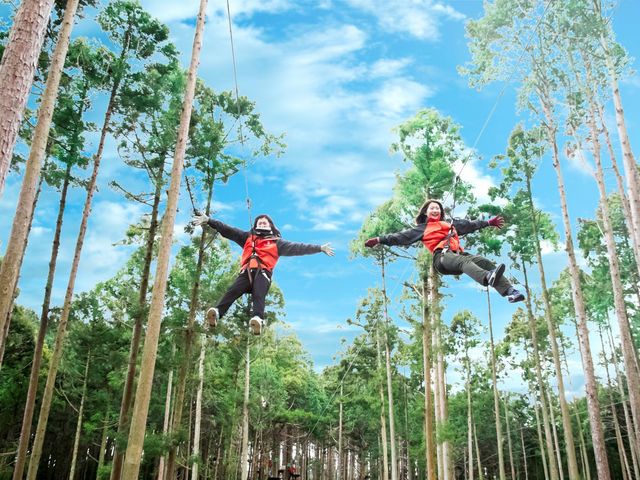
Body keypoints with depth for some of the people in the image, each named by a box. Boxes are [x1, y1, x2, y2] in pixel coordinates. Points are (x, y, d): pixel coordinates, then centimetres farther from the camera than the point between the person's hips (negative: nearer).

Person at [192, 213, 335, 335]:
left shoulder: (276, 242, 27)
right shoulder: (248, 237, 33)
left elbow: (297, 247, 20)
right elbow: (227, 230, 27)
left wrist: (319, 248, 13)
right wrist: (209, 221, 20)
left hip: (263, 272, -1)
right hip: (246, 271, 2)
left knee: (258, 295, -30)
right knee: (233, 291, -25)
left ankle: (258, 320, -56)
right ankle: (216, 313, -47)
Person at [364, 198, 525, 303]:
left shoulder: (450, 224, 36)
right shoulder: (421, 228, 24)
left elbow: (469, 225, 40)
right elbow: (401, 236, 17)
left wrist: (488, 222, 38)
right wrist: (380, 240, 8)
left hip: (457, 254, 5)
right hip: (442, 256, -5)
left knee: (485, 262, -21)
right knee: (465, 261, -37)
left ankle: (509, 291, -37)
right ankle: (488, 278, -69)